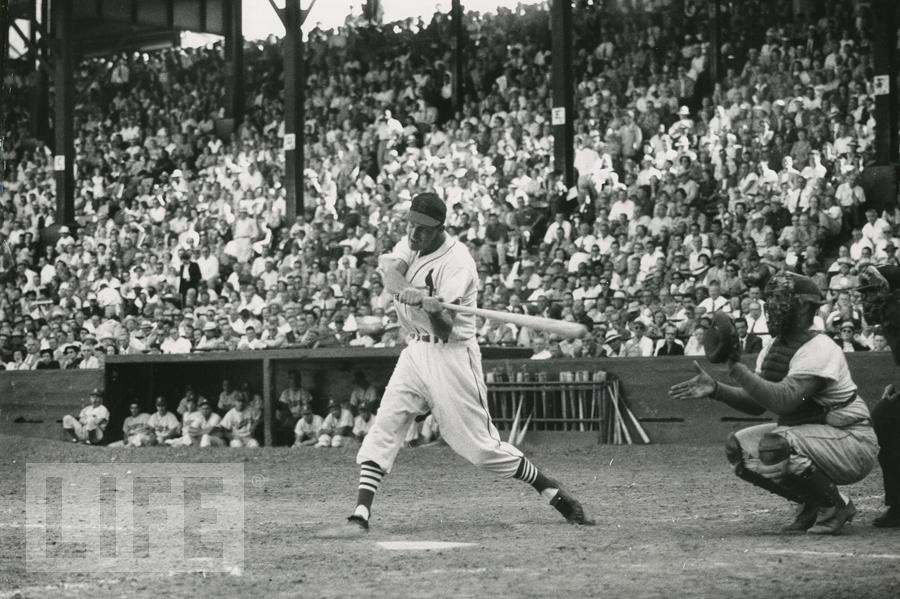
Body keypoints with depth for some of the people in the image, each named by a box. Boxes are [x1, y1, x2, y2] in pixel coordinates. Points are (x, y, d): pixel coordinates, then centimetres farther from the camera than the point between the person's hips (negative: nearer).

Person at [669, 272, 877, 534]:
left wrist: (735, 367, -35)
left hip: (850, 441, -10)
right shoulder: (773, 348, 7)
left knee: (774, 447, -32)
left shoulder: (819, 350, -22)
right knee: (739, 447, -1)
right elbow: (756, 403, 8)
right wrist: (716, 389, -8)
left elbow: (783, 400, -34)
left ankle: (835, 506, -8)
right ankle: (811, 504, 10)